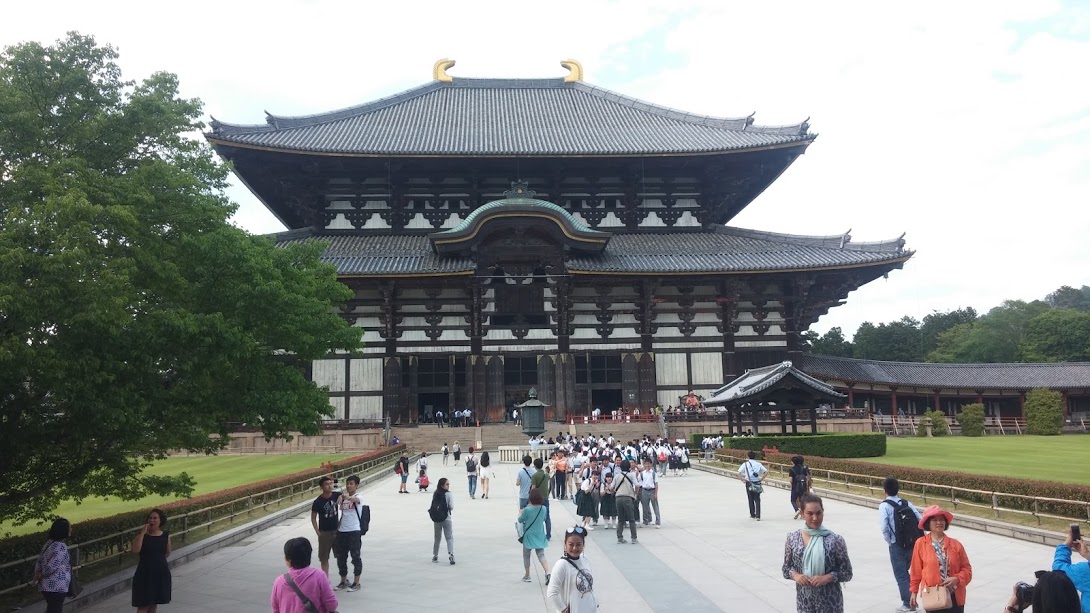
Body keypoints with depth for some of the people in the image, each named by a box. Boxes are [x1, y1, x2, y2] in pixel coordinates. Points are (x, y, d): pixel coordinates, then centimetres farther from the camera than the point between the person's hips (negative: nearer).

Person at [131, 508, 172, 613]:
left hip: (161, 572, 3)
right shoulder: (142, 534, -7)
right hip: (145, 573, -3)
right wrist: (142, 533, -24)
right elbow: (135, 550, -25)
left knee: (155, 602, 14)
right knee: (143, 604, -4)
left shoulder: (165, 535, 0)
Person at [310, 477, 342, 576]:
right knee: (324, 558, 6)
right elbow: (313, 518, -4)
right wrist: (318, 532, -9)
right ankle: (325, 579, 16)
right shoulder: (317, 502, -13)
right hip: (324, 533, -2)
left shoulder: (336, 495, -7)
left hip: (337, 530, 3)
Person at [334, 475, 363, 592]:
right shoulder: (343, 498, 12)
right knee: (341, 557, 12)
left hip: (354, 531, -7)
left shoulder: (358, 497, -7)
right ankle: (343, 581, 26)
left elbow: (355, 500, -32)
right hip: (342, 531, 7)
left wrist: (347, 497, -53)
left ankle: (356, 582, 10)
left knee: (355, 557, 0)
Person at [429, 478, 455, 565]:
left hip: (436, 518, 4)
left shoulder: (435, 494, 0)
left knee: (437, 538, 18)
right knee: (449, 538, -1)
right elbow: (451, 507, -12)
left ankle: (435, 556, 26)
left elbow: (432, 506, 2)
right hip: (447, 518, -4)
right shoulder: (449, 494, -13)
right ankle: (450, 555, -15)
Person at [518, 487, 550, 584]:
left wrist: (520, 513, 16)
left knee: (526, 555, 15)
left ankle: (527, 575, 24)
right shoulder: (544, 509, -7)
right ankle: (547, 573, -13)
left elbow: (520, 520, -5)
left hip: (528, 536, -3)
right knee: (541, 555, 7)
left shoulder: (527, 510, -20)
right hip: (540, 536, 3)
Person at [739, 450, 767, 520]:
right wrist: (761, 479, 2)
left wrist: (743, 479, 0)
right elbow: (766, 472, -5)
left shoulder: (745, 464, -3)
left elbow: (739, 473, -12)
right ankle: (758, 516, -4)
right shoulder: (758, 464, 2)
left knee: (751, 500, 13)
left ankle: (752, 515, 21)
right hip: (757, 484, 1)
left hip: (749, 484, -1)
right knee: (757, 500, 5)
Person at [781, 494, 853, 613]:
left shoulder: (835, 540, -11)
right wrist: (795, 575, -14)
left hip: (830, 602, -2)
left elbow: (847, 573, -5)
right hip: (804, 601, 2)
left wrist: (827, 577, -21)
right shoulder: (793, 538, -4)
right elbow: (786, 568, 6)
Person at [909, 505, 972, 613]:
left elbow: (966, 569, 6)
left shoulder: (955, 544, 2)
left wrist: (957, 579, -13)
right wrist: (914, 591, 5)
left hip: (955, 596, 2)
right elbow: (916, 570, 2)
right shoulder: (921, 544, -5)